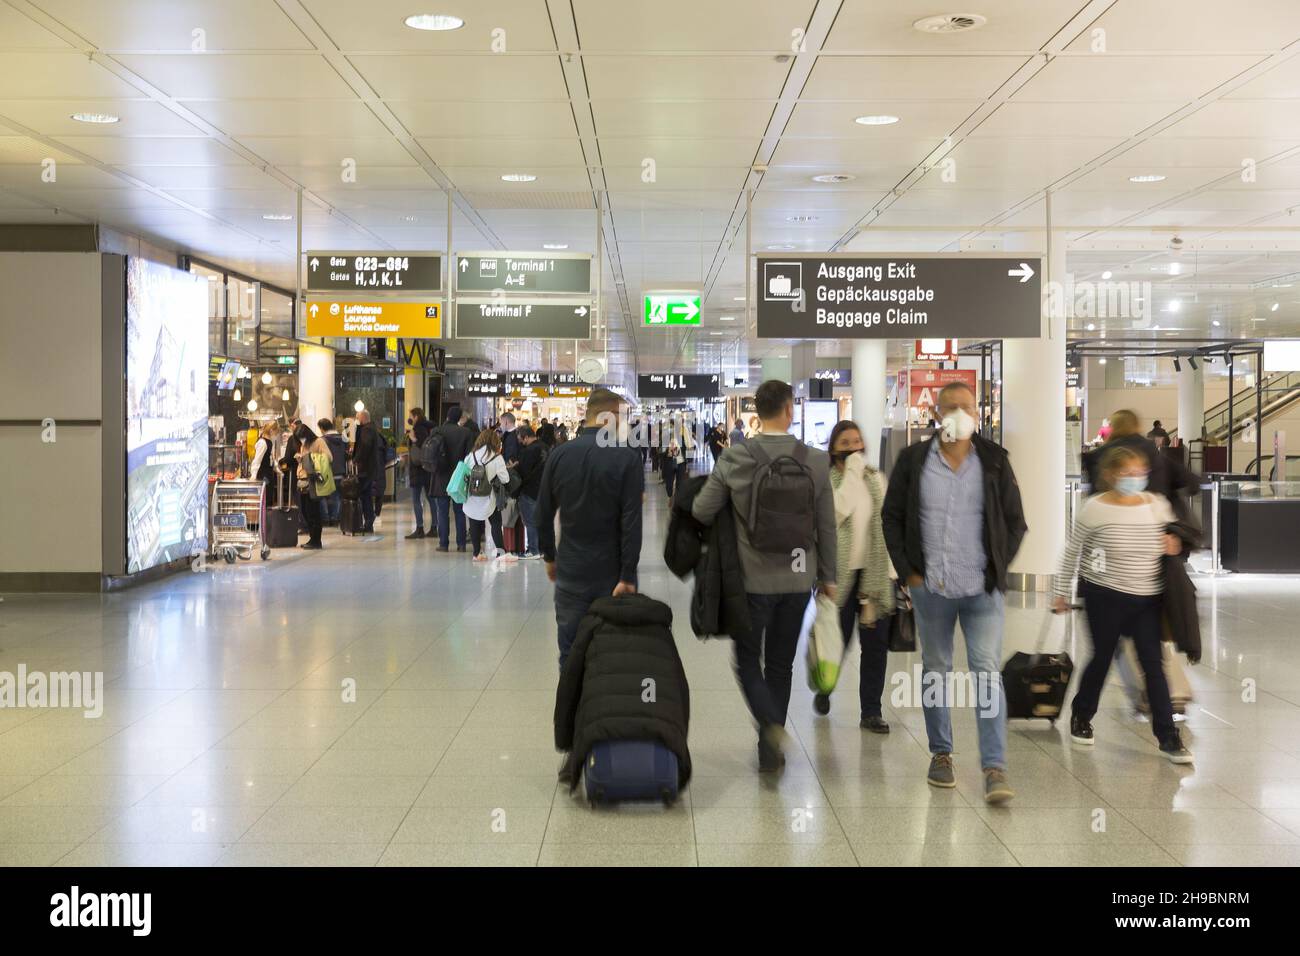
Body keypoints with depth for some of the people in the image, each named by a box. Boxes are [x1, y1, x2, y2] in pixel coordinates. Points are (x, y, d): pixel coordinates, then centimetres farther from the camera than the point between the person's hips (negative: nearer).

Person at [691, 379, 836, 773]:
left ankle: (771, 723, -12)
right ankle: (771, 749, 20)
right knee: (780, 663, 15)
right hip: (798, 577, 2)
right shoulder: (816, 461, -5)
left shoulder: (735, 459, -11)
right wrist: (827, 575, 12)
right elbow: (827, 526, 0)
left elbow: (701, 512, -6)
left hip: (753, 577, -2)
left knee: (748, 659, 12)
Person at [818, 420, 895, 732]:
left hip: (873, 573, 4)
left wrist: (893, 571, 10)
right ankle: (824, 688, 33)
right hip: (841, 572, -4)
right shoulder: (826, 481, -6)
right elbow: (838, 511, -24)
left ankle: (871, 711, 12)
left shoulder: (876, 478, 9)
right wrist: (853, 473, -20)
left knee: (876, 643, 3)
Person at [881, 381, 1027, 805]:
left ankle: (995, 769, -10)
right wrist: (907, 571, 1)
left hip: (982, 589, -1)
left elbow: (1015, 522, 9)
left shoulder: (994, 461, 2)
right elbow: (892, 516, 8)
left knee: (988, 672, -8)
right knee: (935, 671, 11)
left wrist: (998, 569, 1)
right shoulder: (913, 460, 2)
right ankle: (940, 754, 24)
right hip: (930, 589, 1)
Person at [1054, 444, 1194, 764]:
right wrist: (1062, 592, 6)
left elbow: (1173, 538, 16)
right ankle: (1081, 717, 34)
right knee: (1102, 657, 10)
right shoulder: (1095, 509, -10)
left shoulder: (1158, 505, -1)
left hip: (1148, 597, 3)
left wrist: (1175, 545, -9)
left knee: (1153, 663, -1)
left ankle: (1167, 736, 4)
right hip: (1105, 596, -3)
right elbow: (1072, 552, 1)